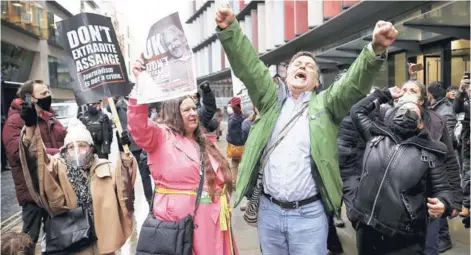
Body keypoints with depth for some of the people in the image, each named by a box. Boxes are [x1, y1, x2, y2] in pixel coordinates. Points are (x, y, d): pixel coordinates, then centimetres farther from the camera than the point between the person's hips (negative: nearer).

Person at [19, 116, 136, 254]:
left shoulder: (104, 168, 0)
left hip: (100, 238, 1)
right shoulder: (59, 167, -1)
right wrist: (30, 127, -29)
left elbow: (123, 183, -13)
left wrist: (125, 153, -29)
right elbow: (36, 155, -14)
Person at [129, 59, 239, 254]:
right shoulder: (161, 136, -5)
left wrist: (224, 213, 17)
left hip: (211, 220, 7)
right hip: (179, 222, -6)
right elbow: (138, 125, -26)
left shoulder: (203, 143, 17)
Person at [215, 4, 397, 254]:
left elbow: (354, 83, -11)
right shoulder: (271, 99, 8)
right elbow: (247, 65, -1)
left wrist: (376, 49, -29)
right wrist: (229, 28, -14)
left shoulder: (325, 104, 4)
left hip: (308, 213, -2)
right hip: (268, 210, 2)